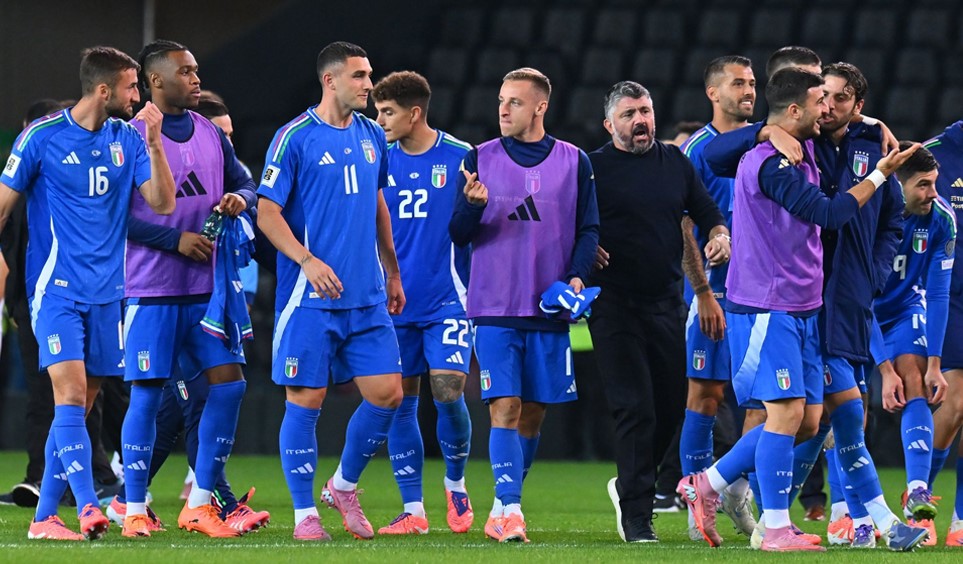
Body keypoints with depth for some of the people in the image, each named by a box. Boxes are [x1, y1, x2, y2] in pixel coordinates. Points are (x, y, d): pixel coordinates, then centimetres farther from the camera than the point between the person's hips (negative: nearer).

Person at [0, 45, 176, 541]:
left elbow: (162, 203, 1)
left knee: (78, 406, 5)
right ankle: (88, 507, -22)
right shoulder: (41, 137, -6)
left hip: (106, 292, 5)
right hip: (57, 289, -5)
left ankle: (44, 517, 10)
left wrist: (153, 144, -11)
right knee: (71, 393, -17)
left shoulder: (127, 139, 6)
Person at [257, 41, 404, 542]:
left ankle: (344, 486, 22)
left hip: (367, 296, 6)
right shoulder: (295, 138, -7)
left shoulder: (371, 137, 11)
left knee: (387, 394, 0)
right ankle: (304, 515, 7)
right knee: (306, 401, -2)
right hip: (310, 295, -6)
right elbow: (267, 213, -8)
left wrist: (393, 273, 22)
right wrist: (308, 260, -21)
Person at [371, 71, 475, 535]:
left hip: (447, 300, -3)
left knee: (448, 392, -12)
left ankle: (456, 484, 13)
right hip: (394, 305, 3)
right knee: (400, 402, 1)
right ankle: (412, 510, 7)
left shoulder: (461, 158, -3)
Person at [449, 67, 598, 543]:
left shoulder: (574, 162, 6)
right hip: (494, 308, -2)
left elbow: (588, 229, 8)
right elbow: (459, 235, 3)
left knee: (533, 412, 5)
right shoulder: (480, 159, 5)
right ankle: (509, 509, -14)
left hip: (550, 308, 2)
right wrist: (473, 205, -19)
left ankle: (502, 512, 17)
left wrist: (578, 277, -9)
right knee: (505, 407, -12)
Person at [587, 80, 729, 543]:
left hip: (667, 301, 5)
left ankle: (630, 486, 32)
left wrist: (719, 236, -3)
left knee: (671, 407, 9)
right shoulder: (592, 167, -1)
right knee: (635, 409, -10)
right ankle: (635, 515, -5)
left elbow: (707, 212, 17)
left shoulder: (675, 162, 12)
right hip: (613, 304, -5)